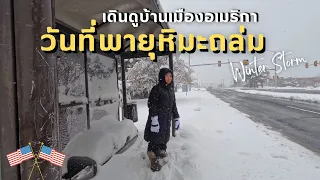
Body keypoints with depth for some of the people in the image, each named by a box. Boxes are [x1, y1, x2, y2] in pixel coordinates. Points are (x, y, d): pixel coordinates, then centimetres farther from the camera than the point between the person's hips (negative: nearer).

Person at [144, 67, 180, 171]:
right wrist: (154, 120, -23)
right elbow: (151, 105, -16)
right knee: (155, 139, 1)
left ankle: (161, 153, 35)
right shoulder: (156, 89, -11)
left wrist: (176, 118, 14)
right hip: (158, 120, -6)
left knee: (164, 138, 15)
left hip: (167, 120, 7)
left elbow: (173, 105, 17)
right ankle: (154, 160, 17)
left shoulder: (171, 90, 11)